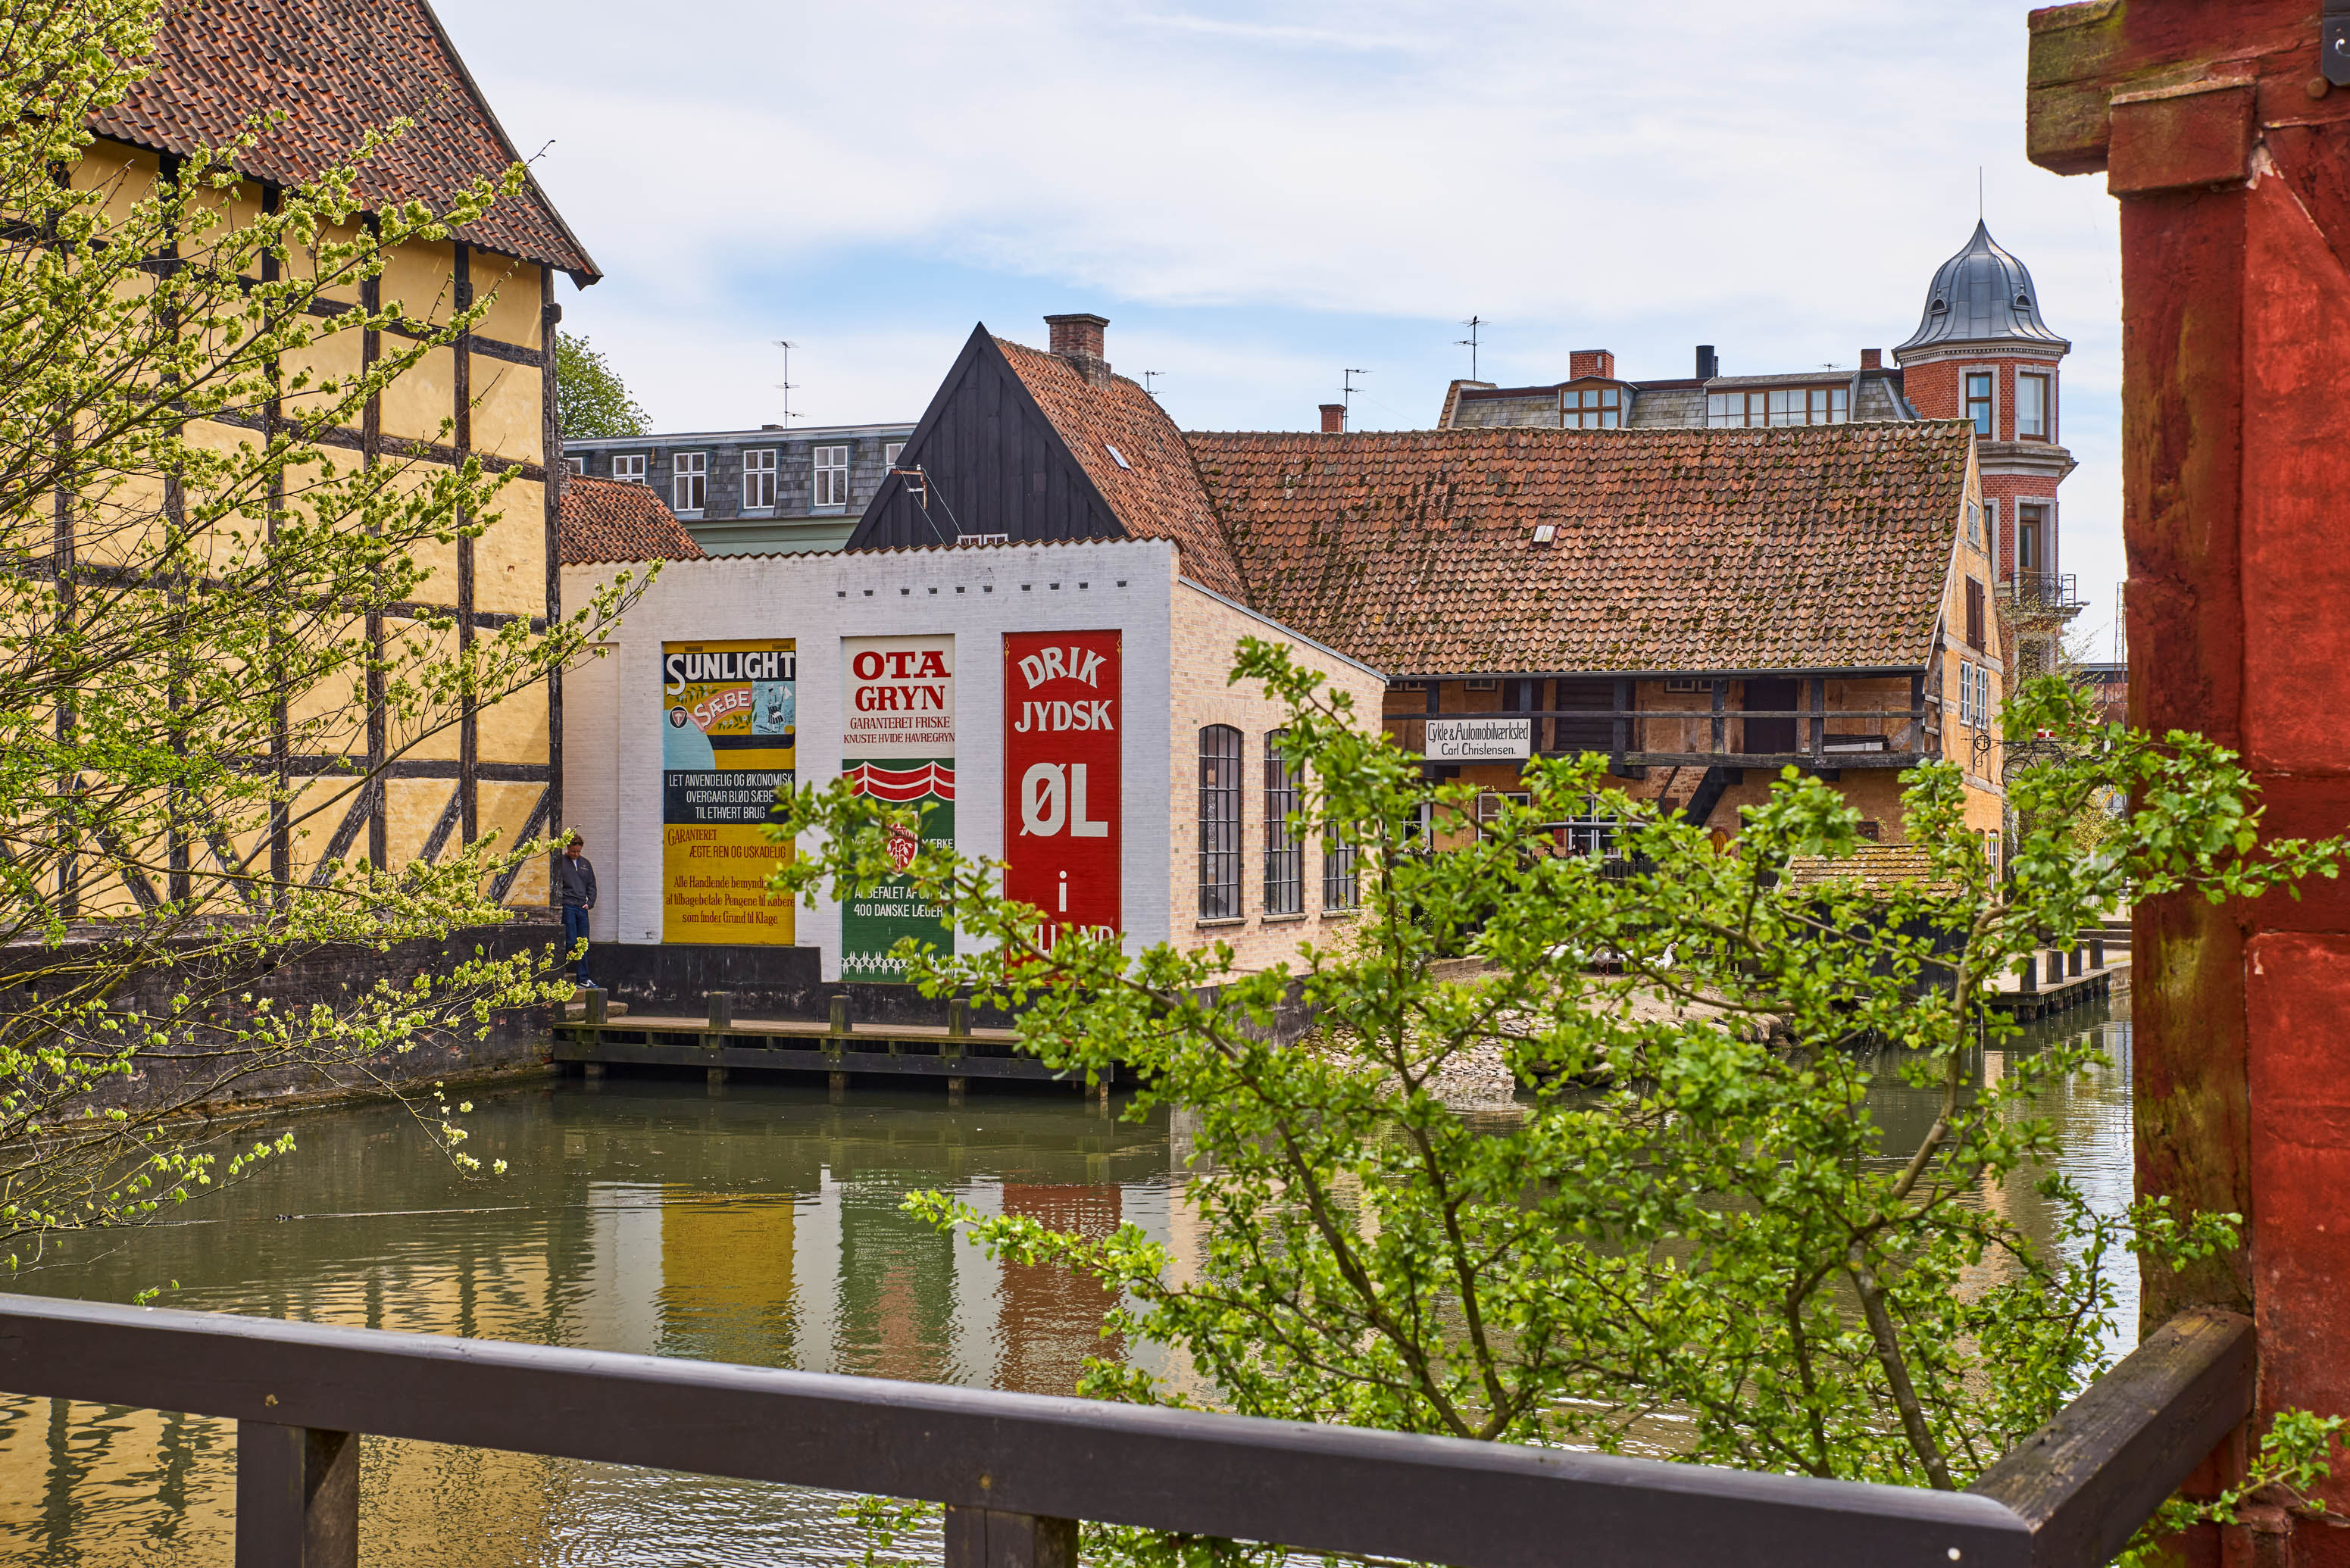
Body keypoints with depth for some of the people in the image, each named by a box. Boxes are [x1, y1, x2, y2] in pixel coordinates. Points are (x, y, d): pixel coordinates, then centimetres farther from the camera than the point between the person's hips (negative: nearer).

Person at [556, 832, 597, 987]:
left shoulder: (586, 863, 16)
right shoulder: (560, 863, 0)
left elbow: (591, 885, 20)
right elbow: (554, 885, -2)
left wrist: (590, 903, 8)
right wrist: (559, 903, -11)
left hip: (582, 908, 5)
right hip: (567, 907, -5)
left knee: (584, 944, 5)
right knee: (571, 942, -10)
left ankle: (584, 978, 8)